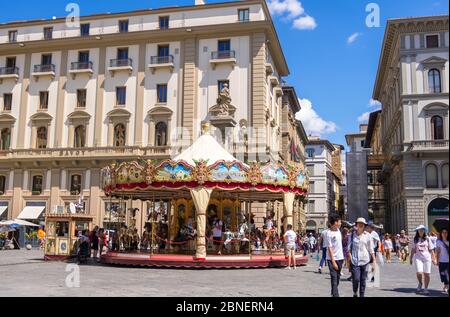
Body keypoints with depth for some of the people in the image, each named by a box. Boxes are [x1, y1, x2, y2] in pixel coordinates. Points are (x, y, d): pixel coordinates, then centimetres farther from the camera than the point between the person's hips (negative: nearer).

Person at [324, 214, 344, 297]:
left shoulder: (338, 230, 7)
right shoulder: (329, 233, -15)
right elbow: (329, 248, -16)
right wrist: (333, 262, -18)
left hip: (340, 258, 7)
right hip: (332, 259, -7)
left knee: (338, 278, 13)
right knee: (334, 278, -7)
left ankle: (333, 293, 27)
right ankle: (335, 295, -8)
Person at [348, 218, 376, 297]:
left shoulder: (368, 235, 2)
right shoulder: (352, 235, 3)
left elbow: (371, 249, 5)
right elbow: (349, 248, 7)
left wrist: (374, 260, 2)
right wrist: (349, 257, -3)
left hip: (365, 260, 1)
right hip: (354, 261, -1)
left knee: (363, 280, 4)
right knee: (356, 279, -7)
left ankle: (362, 295, 17)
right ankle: (355, 293, 20)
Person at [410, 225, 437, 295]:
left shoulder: (427, 239, 5)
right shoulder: (415, 239, 7)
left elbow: (431, 249, 6)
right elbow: (413, 250, 12)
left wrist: (434, 258, 2)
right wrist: (411, 258, 10)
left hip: (427, 258, 0)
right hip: (418, 257, 0)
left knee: (426, 274, -1)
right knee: (419, 273, -16)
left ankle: (426, 289, 13)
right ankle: (420, 283, 15)